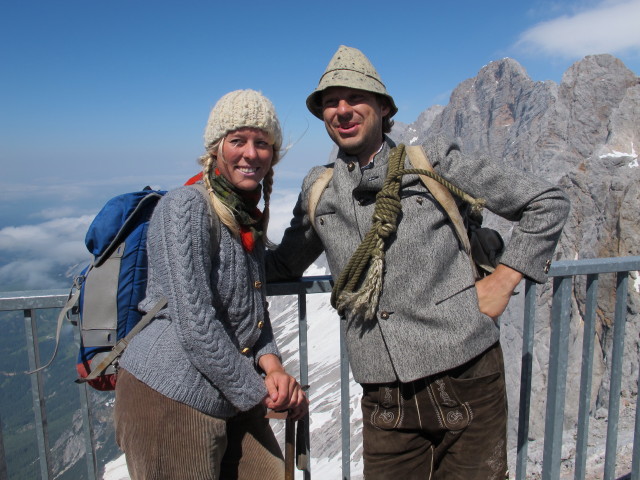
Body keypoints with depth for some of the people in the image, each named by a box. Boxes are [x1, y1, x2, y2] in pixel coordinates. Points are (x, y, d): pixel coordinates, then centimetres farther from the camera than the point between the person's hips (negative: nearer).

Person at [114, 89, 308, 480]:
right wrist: (258, 392, -13)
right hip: (171, 401, -7)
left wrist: (270, 361, -7)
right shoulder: (186, 208, -17)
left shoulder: (250, 216, 6)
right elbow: (195, 325, -22)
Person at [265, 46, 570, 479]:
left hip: (465, 380, -2)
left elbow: (548, 203, 3)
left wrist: (503, 279, -4)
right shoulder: (318, 190, 8)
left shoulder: (433, 162, -2)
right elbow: (283, 266, 20)